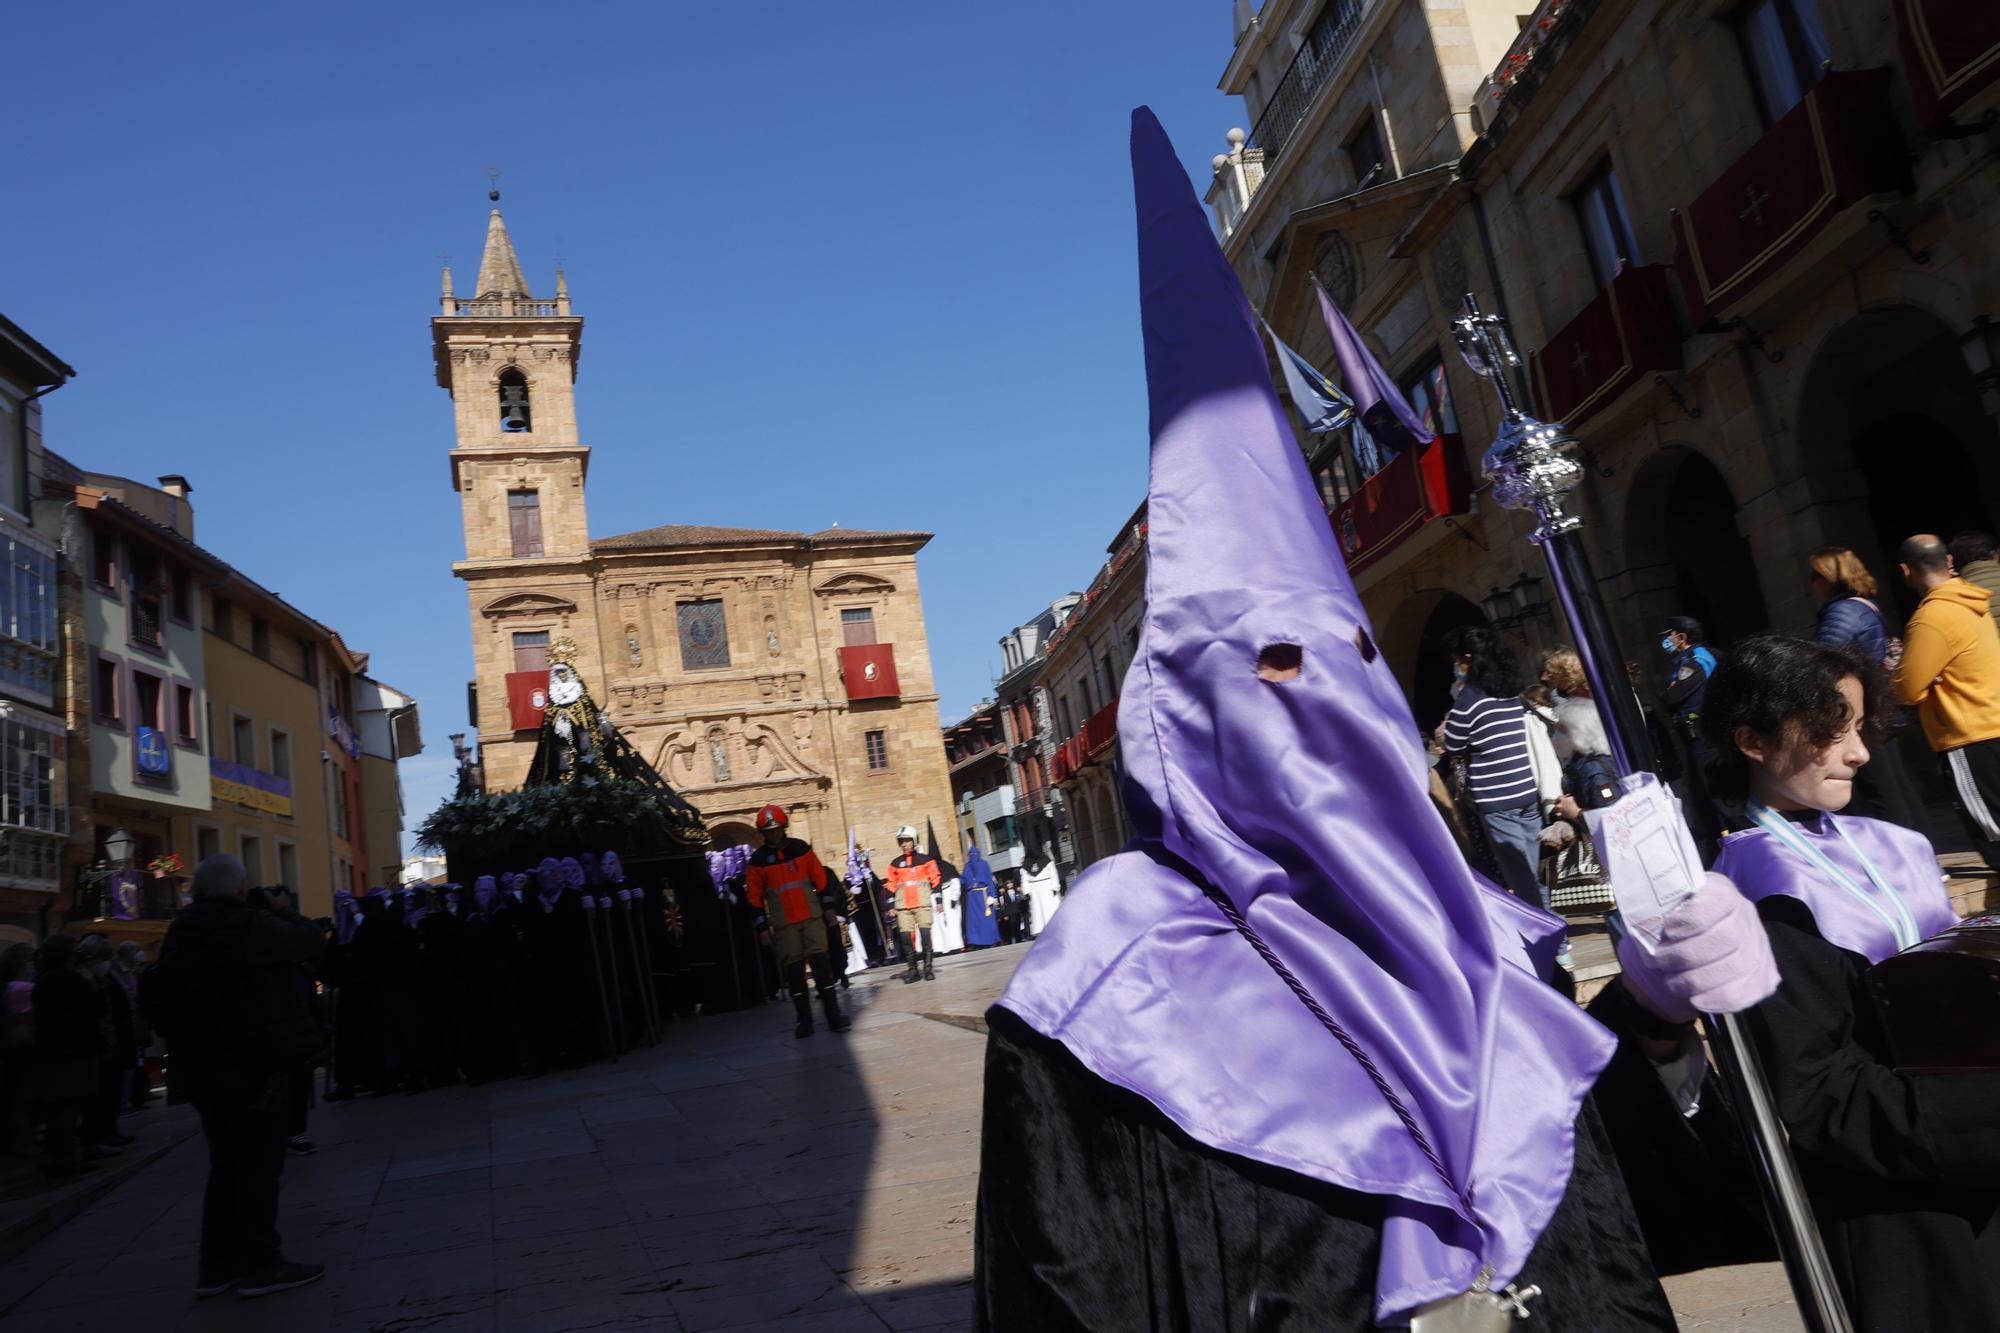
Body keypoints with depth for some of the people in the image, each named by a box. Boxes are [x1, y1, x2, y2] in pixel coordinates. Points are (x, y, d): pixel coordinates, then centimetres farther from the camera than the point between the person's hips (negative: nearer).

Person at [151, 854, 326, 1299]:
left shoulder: (182, 931, 9)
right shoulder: (251, 923, -17)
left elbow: (164, 997, 21)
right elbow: (313, 942, -10)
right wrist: (286, 910, 4)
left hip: (204, 1064, 8)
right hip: (254, 1063, -8)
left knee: (228, 1164, 16)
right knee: (259, 1165, -1)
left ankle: (218, 1266, 18)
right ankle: (261, 1265, 2)